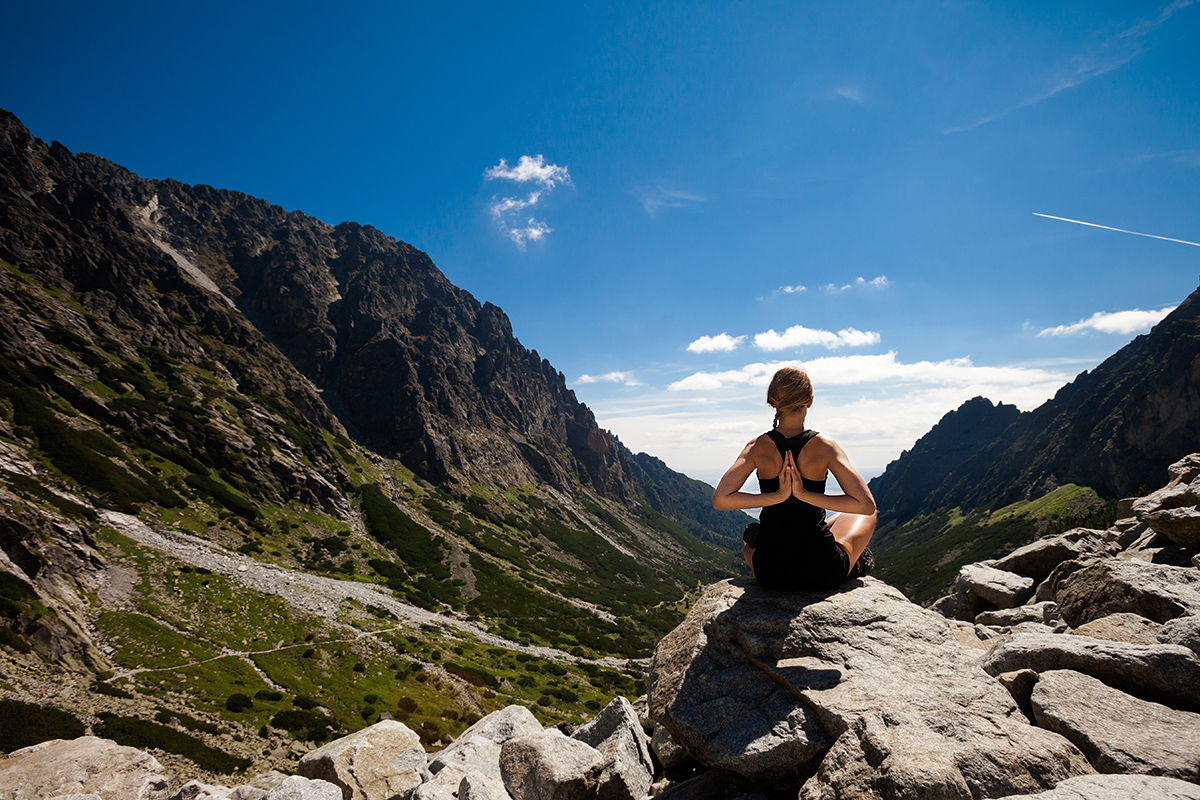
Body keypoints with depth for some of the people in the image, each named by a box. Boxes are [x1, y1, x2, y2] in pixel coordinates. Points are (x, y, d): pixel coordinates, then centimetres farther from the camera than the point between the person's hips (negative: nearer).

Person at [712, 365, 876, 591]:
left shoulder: (758, 447, -9)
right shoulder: (824, 447, -13)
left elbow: (720, 499, -18)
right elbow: (867, 505, -16)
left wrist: (777, 496, -17)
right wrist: (805, 495, -15)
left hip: (769, 573, 1)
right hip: (824, 572, -1)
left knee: (749, 538, 40)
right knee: (864, 517, 31)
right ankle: (854, 564, 50)